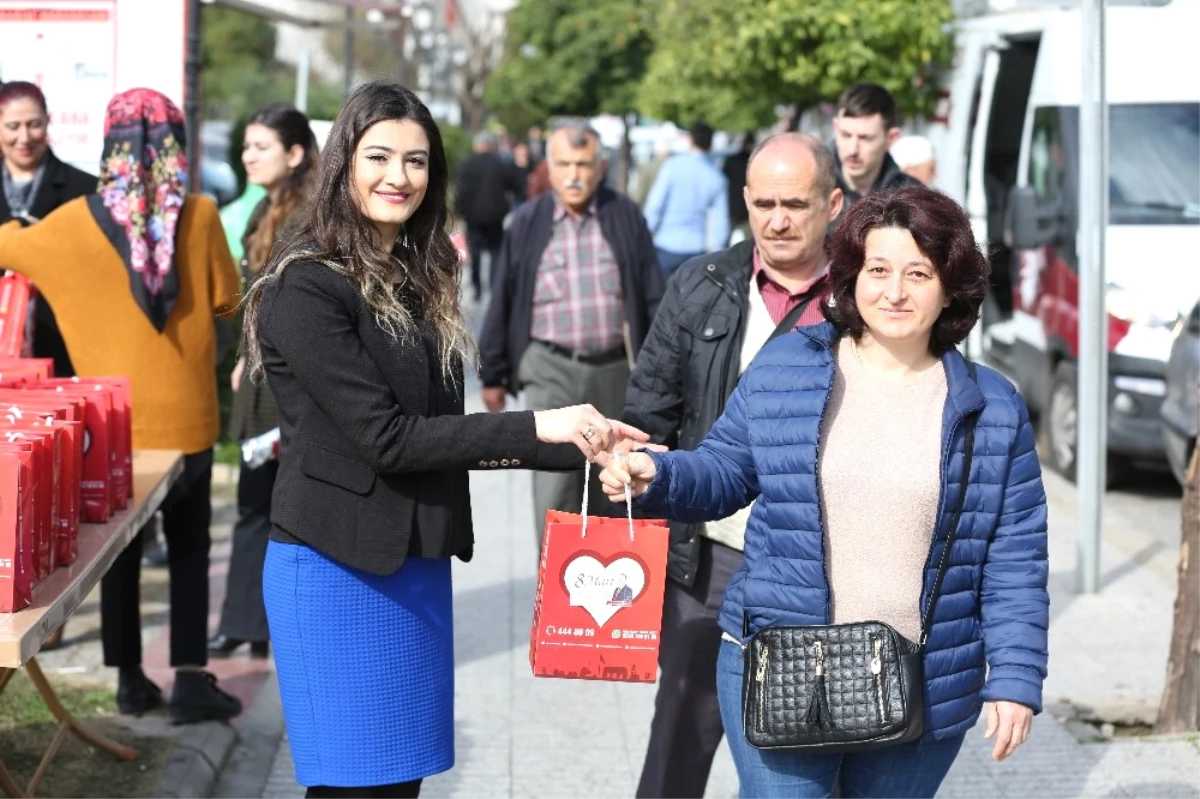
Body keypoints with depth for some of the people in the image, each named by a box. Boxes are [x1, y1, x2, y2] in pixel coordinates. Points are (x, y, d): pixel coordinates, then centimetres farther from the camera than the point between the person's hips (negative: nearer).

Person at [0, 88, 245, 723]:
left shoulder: (78, 221, -6)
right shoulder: (199, 216, -10)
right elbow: (227, 298, 1)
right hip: (184, 413, -1)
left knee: (119, 549, 14)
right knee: (188, 548, 12)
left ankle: (131, 678, 19)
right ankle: (190, 678, 8)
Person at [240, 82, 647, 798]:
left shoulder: (421, 280, 12)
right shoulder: (306, 288, -14)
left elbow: (438, 431, 9)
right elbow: (386, 438, -18)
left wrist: (579, 447, 1)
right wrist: (532, 429, -20)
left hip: (418, 565, 7)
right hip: (337, 570, -7)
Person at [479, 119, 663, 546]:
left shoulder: (625, 217, 1)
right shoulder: (528, 222, 1)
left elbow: (652, 296, 3)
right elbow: (503, 302, 5)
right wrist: (493, 375, 6)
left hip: (615, 369, 2)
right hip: (551, 370, -2)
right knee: (554, 484, -11)